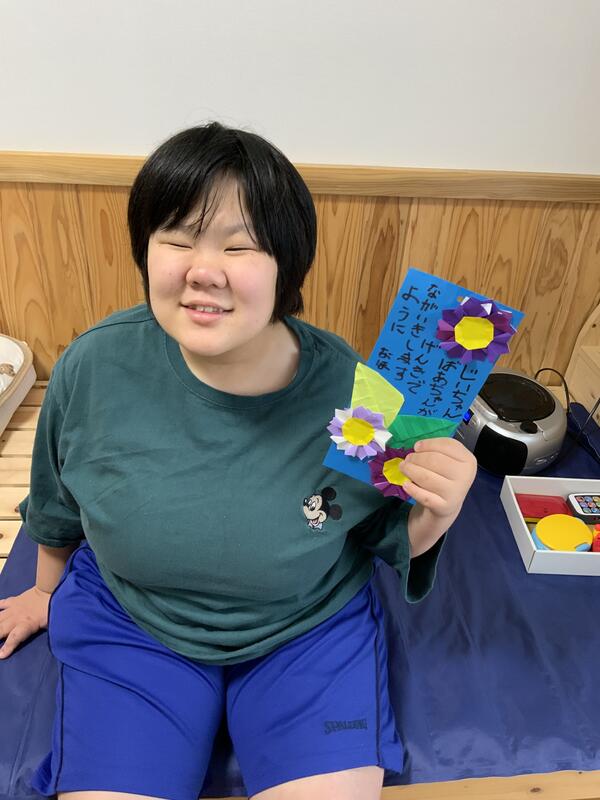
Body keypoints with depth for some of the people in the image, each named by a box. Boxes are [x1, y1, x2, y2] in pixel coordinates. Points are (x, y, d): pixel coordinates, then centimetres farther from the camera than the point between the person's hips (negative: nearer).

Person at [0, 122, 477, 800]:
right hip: (127, 624, 1)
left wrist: (430, 517, -27)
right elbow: (57, 505, 4)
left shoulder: (350, 389, -22)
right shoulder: (94, 367, -18)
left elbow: (387, 538, -4)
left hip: (311, 626, 0)